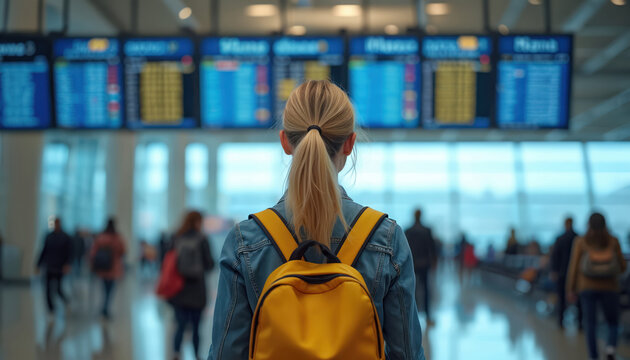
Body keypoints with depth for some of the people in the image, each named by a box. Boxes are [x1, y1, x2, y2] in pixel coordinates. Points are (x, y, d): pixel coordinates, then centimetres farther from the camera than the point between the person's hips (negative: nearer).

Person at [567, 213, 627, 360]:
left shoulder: (581, 242, -3)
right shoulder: (613, 241, -2)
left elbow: (573, 267, -5)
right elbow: (622, 267, 2)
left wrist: (570, 289, 3)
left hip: (587, 288, 0)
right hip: (609, 288, 0)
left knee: (590, 325, 7)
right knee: (613, 324, 14)